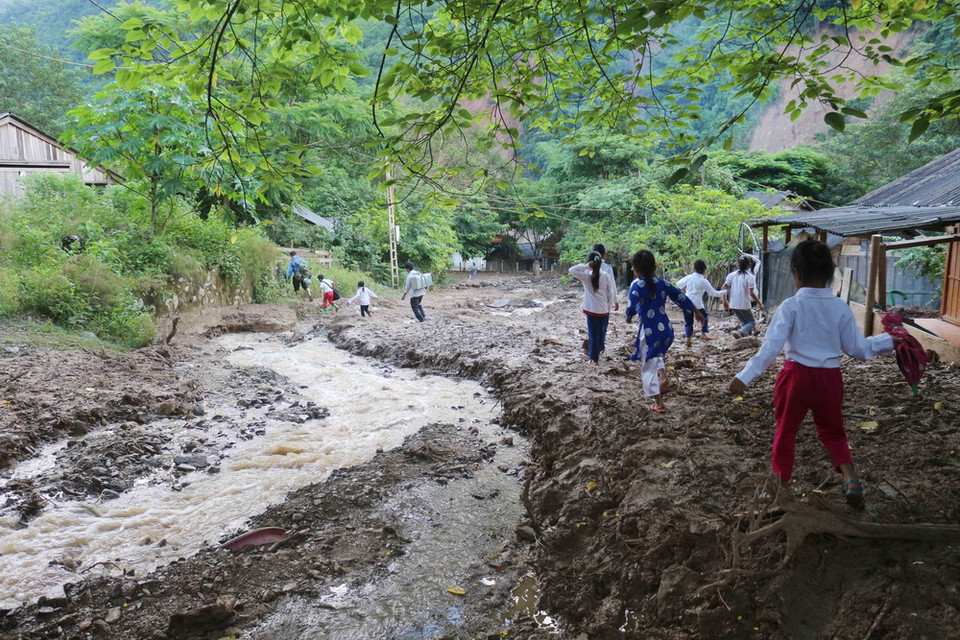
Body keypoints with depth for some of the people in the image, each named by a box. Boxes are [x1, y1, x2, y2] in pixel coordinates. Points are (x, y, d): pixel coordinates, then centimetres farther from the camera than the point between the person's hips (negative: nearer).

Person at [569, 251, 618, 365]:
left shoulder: (587, 276, -15)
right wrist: (611, 305, 12)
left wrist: (586, 266, -18)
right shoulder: (606, 275, -4)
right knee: (602, 331, 23)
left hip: (592, 310, -3)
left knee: (593, 334, 4)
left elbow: (572, 270, -19)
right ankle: (601, 348, 43)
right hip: (604, 310, 3)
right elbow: (611, 292, 1)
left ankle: (594, 358, 8)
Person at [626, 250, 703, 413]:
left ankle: (659, 403, 11)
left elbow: (632, 307, -14)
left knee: (648, 368, 8)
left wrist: (629, 316, 9)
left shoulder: (637, 286, -12)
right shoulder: (662, 283, 4)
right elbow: (680, 297, 11)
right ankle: (662, 374, 9)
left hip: (650, 331, -6)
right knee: (655, 355, 35)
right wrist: (696, 311, 24)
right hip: (666, 329, 6)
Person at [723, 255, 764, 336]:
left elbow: (724, 287, -2)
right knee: (752, 322, 10)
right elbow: (751, 293, -15)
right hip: (744, 305, -5)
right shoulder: (750, 277, -9)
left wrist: (725, 300, 9)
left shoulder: (731, 275, 3)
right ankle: (740, 332, -17)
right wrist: (760, 303, -3)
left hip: (733, 305, 5)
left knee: (744, 322, 22)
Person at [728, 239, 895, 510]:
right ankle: (850, 478, 1)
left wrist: (745, 376, -22)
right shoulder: (841, 308, -2)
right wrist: (889, 340, 16)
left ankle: (781, 484, 28)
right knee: (832, 431, 22)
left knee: (785, 430, 16)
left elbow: (771, 346, -20)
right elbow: (858, 348, 2)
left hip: (797, 375, -3)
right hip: (830, 378, 3)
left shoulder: (791, 306, -11)